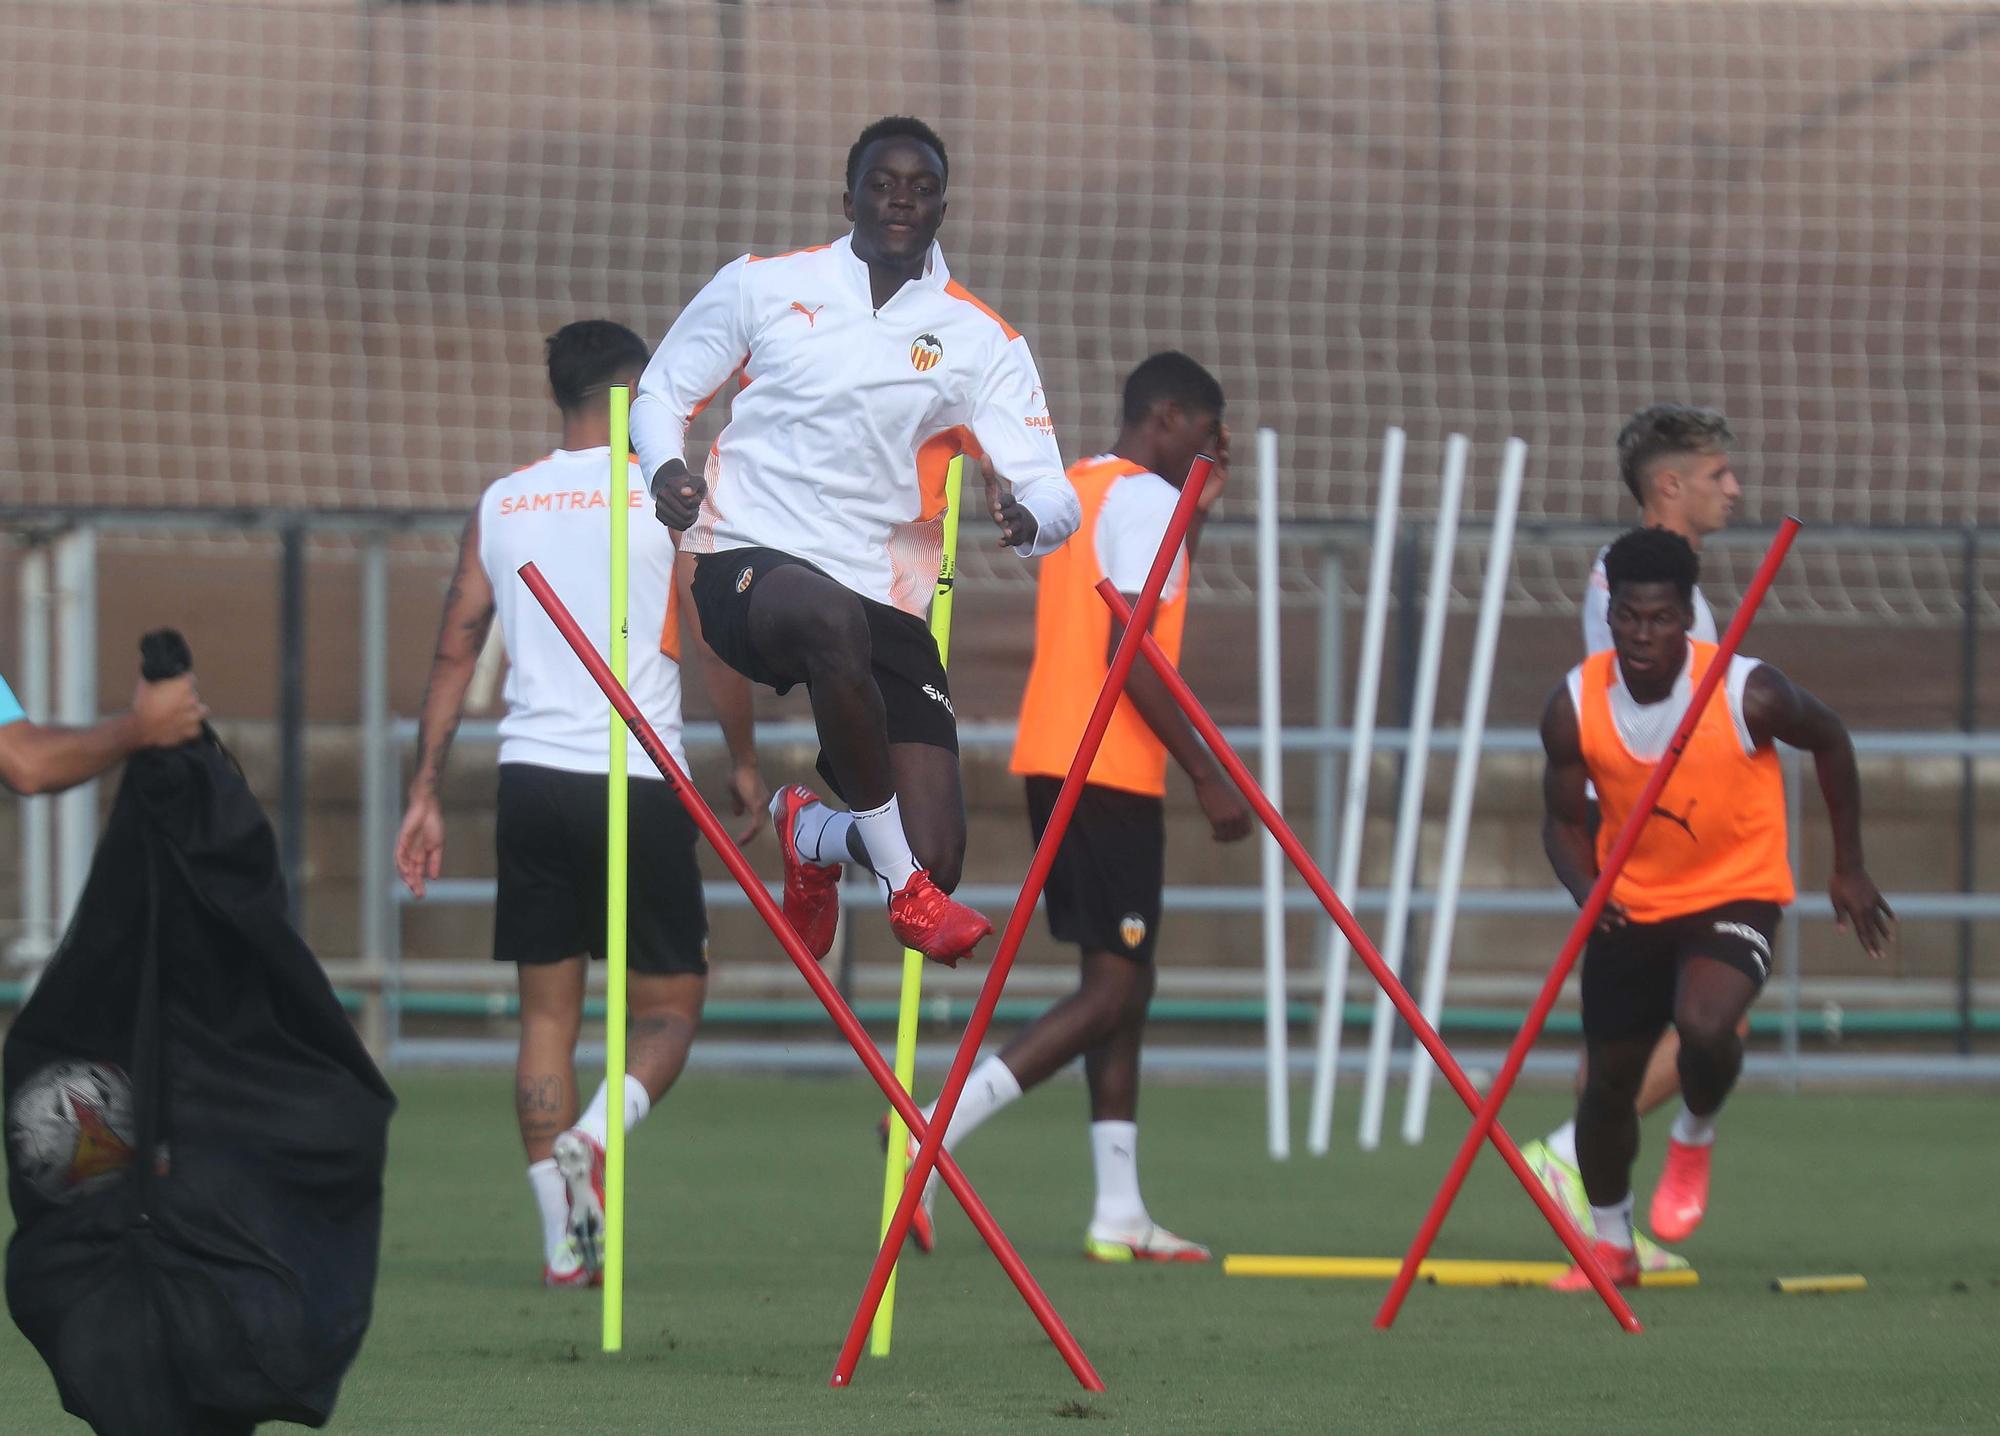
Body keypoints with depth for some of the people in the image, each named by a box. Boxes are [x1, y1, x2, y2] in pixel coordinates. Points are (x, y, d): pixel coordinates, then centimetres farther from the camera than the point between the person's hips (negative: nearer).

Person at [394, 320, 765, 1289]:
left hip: (530, 774, 4)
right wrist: (743, 761, 13)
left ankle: (564, 1242, 2)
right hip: (637, 781, -4)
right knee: (668, 1005, 7)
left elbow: (455, 648, 7)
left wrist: (424, 792, 11)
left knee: (548, 1009, 9)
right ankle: (595, 1138, -22)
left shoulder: (502, 505, 9)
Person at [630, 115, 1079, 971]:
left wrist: (1030, 519, -26)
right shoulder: (763, 286, 7)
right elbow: (662, 389, 16)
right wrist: (666, 466, -7)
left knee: (935, 858, -9)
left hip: (886, 603, 3)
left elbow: (1052, 497, -1)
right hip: (746, 563, -3)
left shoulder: (981, 342, 7)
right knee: (832, 618, -43)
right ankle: (904, 892, -27)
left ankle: (811, 833, 30)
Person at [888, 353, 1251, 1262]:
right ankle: (939, 1128, -18)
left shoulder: (1073, 489, 18)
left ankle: (1119, 1214, 9)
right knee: (1113, 989, -8)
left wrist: (1193, 512, 27)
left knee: (1122, 983, 11)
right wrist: (1207, 776, -16)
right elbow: (1132, 655, -19)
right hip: (1112, 771, -10)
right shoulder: (1145, 499, -10)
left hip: (1050, 760, 10)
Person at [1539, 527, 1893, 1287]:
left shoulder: (1748, 694, -23)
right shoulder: (1574, 707, -15)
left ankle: (1694, 1138, 4)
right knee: (1609, 1080, 10)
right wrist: (1585, 888, -23)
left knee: (1704, 1025, -32)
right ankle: (1610, 1241, 36)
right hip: (1629, 904, 4)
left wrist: (1849, 868, 5)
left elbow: (1829, 739, -2)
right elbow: (1564, 820, -1)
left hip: (1735, 892, -3)